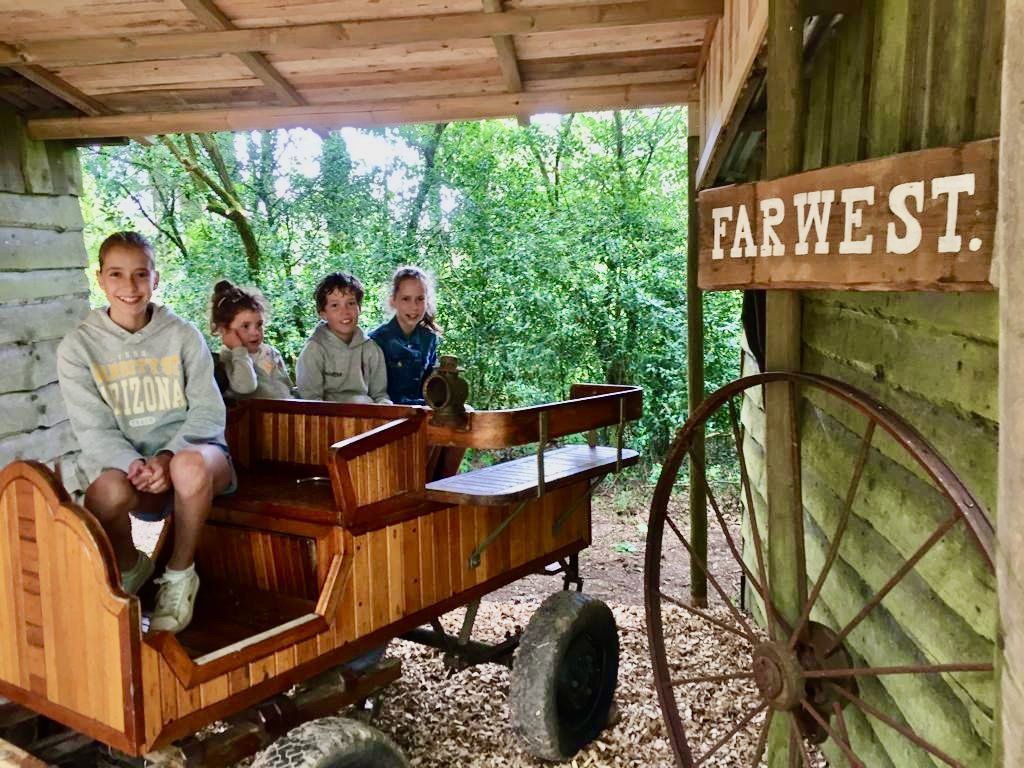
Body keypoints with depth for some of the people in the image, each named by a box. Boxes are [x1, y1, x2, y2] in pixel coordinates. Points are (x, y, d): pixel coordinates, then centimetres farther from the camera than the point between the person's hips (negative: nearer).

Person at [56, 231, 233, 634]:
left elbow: (208, 412, -2)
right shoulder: (79, 346, 1)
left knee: (191, 465, -38)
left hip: (188, 449, 0)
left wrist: (169, 456, -21)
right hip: (122, 459, 1)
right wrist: (135, 464, -24)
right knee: (106, 494, -36)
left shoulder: (183, 335, 1)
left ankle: (180, 575, -11)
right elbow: (94, 430, -4)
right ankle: (130, 569, 1)